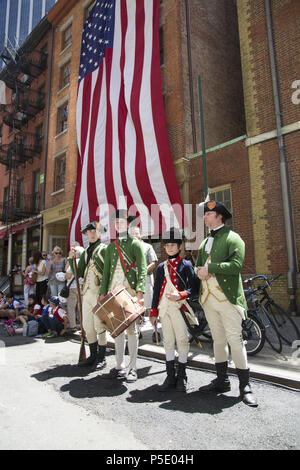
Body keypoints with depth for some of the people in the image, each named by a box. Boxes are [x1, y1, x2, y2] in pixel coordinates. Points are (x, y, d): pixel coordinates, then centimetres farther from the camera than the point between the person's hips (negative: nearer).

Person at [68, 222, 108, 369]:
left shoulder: (104, 249, -4)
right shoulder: (85, 252, 16)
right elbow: (79, 273, 14)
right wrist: (71, 258, 3)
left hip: (99, 292, -6)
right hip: (86, 292, 7)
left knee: (99, 327, 1)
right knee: (87, 326, 13)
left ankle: (101, 358, 17)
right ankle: (93, 356, 28)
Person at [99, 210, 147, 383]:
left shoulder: (135, 244, 0)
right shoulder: (111, 246, 15)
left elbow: (143, 269, -9)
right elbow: (106, 271, 14)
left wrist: (140, 291, -21)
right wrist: (103, 292, 6)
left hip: (130, 291, -4)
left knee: (131, 329, 0)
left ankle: (132, 368, 10)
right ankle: (120, 365, 21)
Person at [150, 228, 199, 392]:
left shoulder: (186, 265, -1)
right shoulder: (161, 267, 11)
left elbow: (193, 288, -4)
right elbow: (156, 290, 12)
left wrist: (180, 295, -21)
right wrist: (153, 312, 10)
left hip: (180, 308, -4)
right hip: (164, 309, 4)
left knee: (182, 341, 4)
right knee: (168, 342, 10)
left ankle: (181, 377, 20)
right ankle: (170, 377, 21)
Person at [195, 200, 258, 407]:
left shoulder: (233, 238, -3)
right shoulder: (205, 242, 20)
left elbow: (236, 264, -17)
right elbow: (198, 265, 23)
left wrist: (209, 268, -17)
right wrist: (200, 271, -1)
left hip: (227, 297, -6)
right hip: (209, 297, 7)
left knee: (235, 339, -4)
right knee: (218, 340, 14)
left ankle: (245, 386, 8)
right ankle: (222, 381, 25)